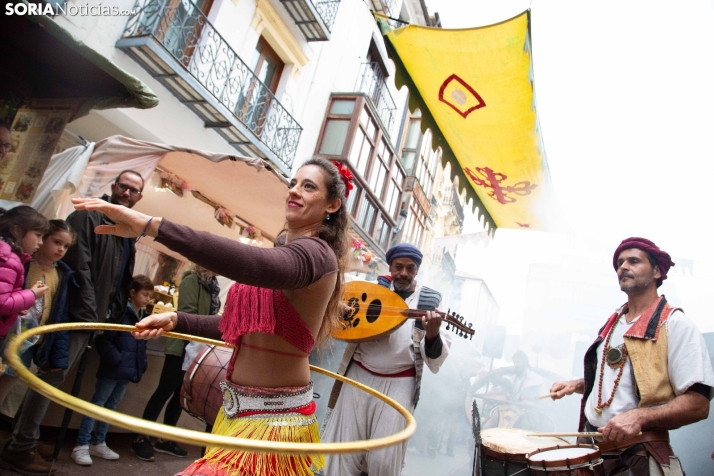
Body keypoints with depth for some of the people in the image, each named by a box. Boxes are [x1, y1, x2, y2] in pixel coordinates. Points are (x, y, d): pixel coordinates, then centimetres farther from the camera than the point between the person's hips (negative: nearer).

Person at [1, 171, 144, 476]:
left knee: (55, 377, 15)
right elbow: (79, 267, -18)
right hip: (77, 313, -8)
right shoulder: (88, 216, -10)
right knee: (52, 375, -3)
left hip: (93, 316, 8)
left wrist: (113, 312, 11)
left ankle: (25, 439, 27)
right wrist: (87, 311, -21)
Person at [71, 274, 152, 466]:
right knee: (96, 404, 2)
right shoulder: (120, 312, -15)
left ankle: (98, 444, 27)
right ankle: (81, 446, 10)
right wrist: (116, 360, -20)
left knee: (110, 406, 16)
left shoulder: (144, 317, 8)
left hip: (128, 372, 8)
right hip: (112, 370, -8)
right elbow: (103, 339, -20)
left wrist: (142, 363, 7)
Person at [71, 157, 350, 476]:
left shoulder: (316, 253, -19)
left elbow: (258, 266, -42)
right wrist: (175, 320, 3)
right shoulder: (285, 253, 11)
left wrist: (151, 225, -44)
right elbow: (240, 323, 16)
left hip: (272, 419, -9)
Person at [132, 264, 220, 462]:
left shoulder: (211, 284, 12)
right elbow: (187, 313, -18)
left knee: (181, 393, 12)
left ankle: (165, 440, 23)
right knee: (164, 391, -1)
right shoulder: (191, 280, -10)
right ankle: (141, 439, 11)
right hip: (183, 346, -7)